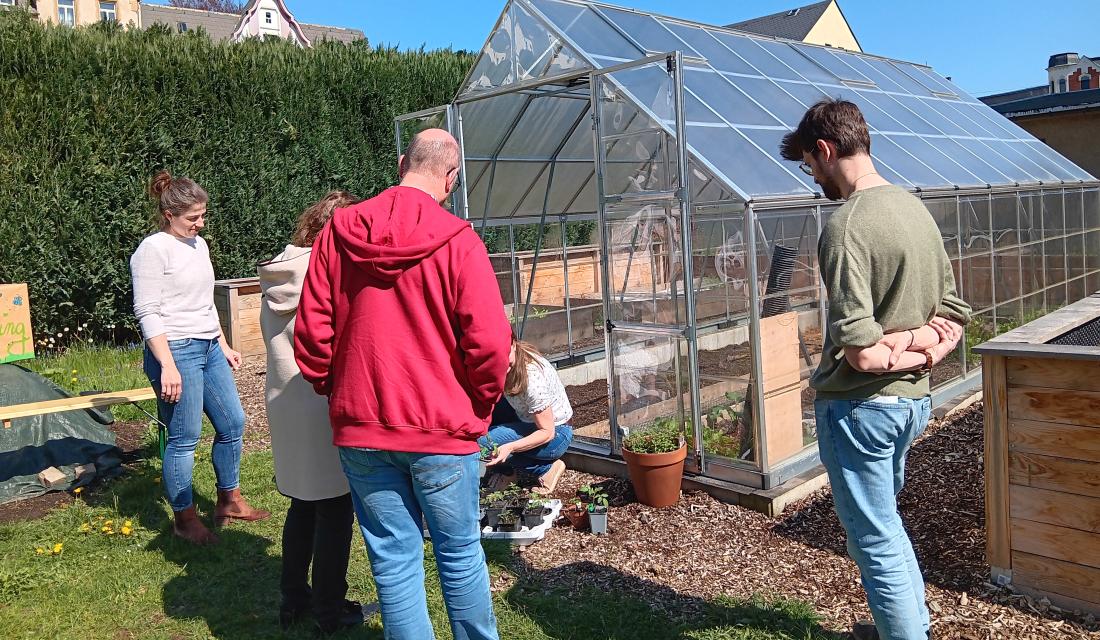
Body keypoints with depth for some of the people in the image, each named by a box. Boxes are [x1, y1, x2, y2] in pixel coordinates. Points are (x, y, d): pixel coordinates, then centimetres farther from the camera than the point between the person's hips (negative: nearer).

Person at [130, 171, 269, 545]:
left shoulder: (199, 245, 14)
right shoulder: (153, 250, -10)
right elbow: (147, 313, -15)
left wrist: (224, 346, 22)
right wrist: (168, 366, -20)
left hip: (209, 348, 9)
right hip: (176, 351, -8)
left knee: (232, 423, 11)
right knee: (184, 438, -2)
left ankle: (229, 500, 28)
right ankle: (184, 518, 13)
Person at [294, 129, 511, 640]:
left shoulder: (338, 233, -2)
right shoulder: (458, 242, -12)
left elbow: (311, 332, -1)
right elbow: (488, 343, -16)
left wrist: (333, 392, 14)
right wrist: (481, 406, 2)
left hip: (360, 428, 3)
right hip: (442, 428, -2)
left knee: (393, 559, 13)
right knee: (460, 554, 14)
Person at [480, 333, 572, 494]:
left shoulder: (533, 379, -33)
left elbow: (547, 432, -26)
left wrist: (509, 447, -36)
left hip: (555, 434, -8)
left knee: (483, 440, -21)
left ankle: (548, 467, -7)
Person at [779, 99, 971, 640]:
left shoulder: (846, 225, -21)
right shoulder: (916, 208, 7)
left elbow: (859, 350, -26)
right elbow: (954, 313, 11)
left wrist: (889, 353, -7)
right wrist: (919, 348, -4)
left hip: (860, 404, -9)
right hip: (913, 399, 9)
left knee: (874, 539, 7)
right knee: (884, 521, 25)